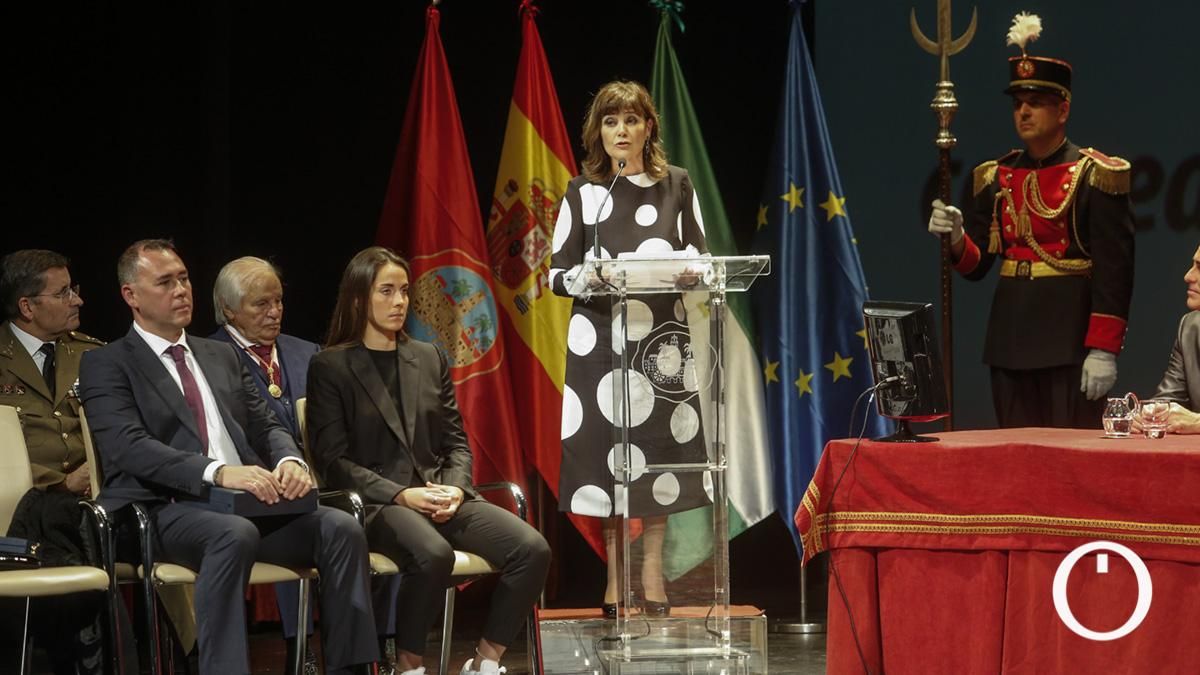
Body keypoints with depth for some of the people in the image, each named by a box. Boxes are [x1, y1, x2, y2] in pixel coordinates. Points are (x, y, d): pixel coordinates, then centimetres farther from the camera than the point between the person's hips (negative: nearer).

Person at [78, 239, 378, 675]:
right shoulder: (105, 366, 3)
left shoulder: (223, 357, 24)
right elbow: (129, 447, -13)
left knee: (341, 527, -19)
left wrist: (289, 461, -7)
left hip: (249, 504, 6)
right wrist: (218, 472, -27)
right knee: (234, 534, -38)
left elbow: (266, 428, 19)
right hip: (164, 510, -6)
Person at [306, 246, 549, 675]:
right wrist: (401, 495, -16)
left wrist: (455, 488, -6)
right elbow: (333, 460, -4)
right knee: (433, 554, -39)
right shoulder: (330, 367, 3)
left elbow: (456, 442, 17)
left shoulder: (429, 358, 18)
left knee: (532, 549, -21)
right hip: (375, 503, -5)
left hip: (441, 496, 5)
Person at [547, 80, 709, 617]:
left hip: (661, 332, 1)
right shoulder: (582, 193, 6)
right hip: (599, 335, -1)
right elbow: (557, 274, 4)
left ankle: (652, 572, 8)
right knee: (606, 448, -2)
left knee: (659, 448, 0)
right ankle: (616, 574, 5)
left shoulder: (676, 186, 9)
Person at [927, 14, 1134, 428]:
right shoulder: (997, 178, 12)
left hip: (1070, 339, -5)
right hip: (1010, 341, 5)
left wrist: (1103, 350, -16)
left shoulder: (1094, 176, -4)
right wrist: (956, 238, -10)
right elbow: (975, 266, 13)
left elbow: (1114, 270, -9)